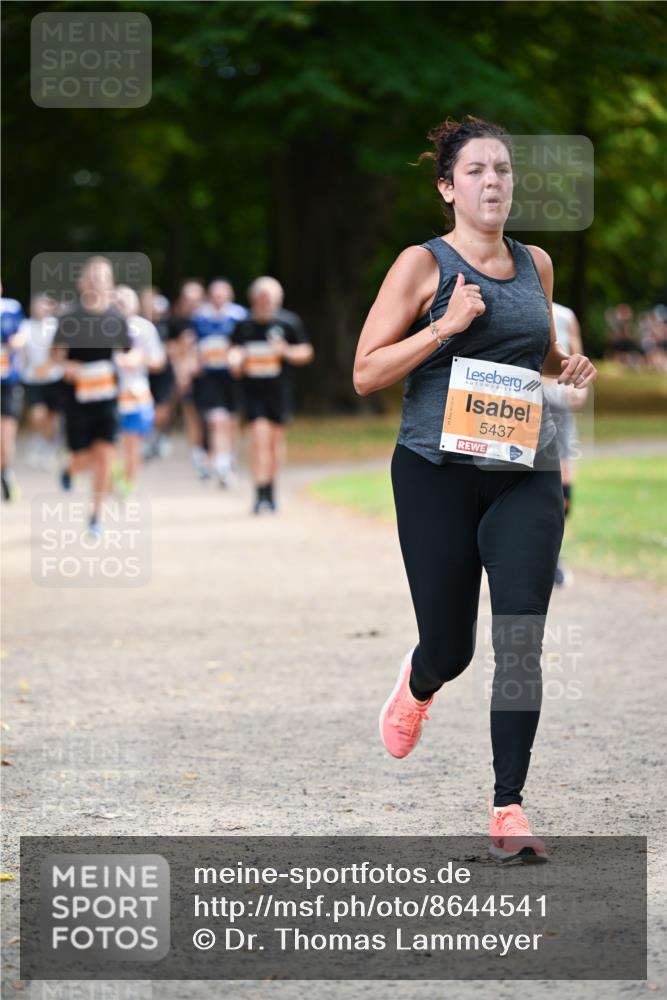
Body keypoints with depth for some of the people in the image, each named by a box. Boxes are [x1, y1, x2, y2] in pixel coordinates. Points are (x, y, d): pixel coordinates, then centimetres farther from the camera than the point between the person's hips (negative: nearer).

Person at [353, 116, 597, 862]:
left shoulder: (536, 266, 11)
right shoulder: (423, 264, -3)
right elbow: (366, 373, -6)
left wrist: (566, 368, 6)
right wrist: (445, 326, -16)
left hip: (526, 473, 3)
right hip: (438, 471, -3)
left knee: (520, 645, -8)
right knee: (450, 645, 6)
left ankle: (508, 808, -3)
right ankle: (416, 687, 43)